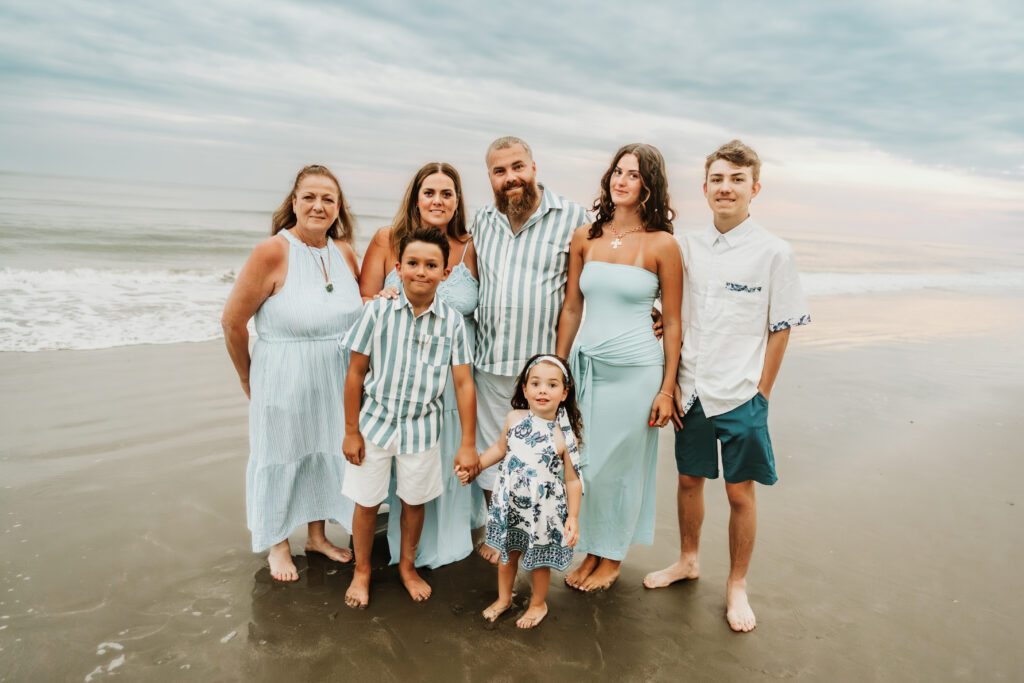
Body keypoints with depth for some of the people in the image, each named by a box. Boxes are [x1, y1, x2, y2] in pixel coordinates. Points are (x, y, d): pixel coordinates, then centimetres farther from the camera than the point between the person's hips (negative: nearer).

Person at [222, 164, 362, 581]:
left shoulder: (344, 253, -1)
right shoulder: (272, 252, -18)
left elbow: (359, 312, 14)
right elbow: (233, 321, -12)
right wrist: (247, 377, 0)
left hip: (335, 378, 5)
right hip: (283, 378, -5)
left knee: (324, 451, 18)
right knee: (280, 456, 11)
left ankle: (317, 534, 40)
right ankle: (278, 545, 34)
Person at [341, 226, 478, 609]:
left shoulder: (452, 322, -8)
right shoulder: (378, 311, -11)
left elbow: (463, 383, -5)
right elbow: (356, 372, -5)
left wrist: (468, 444, -5)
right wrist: (351, 431, -4)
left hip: (422, 428, 1)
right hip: (376, 422, -1)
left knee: (415, 501, 17)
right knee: (367, 502, 13)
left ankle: (407, 566, 43)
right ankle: (361, 570, 38)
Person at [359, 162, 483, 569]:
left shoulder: (470, 249, 0)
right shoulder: (387, 240, -2)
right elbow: (362, 301, 1)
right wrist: (383, 301, -20)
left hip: (453, 379, 1)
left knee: (448, 458, 11)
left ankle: (445, 539, 39)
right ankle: (404, 548, 32)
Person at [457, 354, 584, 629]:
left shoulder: (564, 435, -17)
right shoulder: (514, 419, -7)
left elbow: (573, 481, -10)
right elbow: (501, 448, 13)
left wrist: (573, 517, -11)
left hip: (543, 511, -3)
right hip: (509, 504, 4)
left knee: (539, 560, 15)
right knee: (508, 553, 21)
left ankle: (538, 604, 42)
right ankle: (504, 598, 47)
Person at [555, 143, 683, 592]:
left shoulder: (662, 245, -6)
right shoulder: (585, 238, 4)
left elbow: (672, 323, -3)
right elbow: (571, 309, 9)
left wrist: (667, 390, -5)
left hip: (635, 370, -3)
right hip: (586, 364, 4)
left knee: (619, 466, 9)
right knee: (583, 463, 12)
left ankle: (612, 558, 31)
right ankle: (590, 552, 33)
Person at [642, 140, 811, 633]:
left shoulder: (773, 252, -6)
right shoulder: (687, 247, 3)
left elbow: (780, 330, -3)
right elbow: (674, 321, 8)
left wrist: (761, 393, -5)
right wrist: (673, 384, 1)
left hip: (742, 395, -3)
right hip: (692, 391, 3)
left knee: (740, 492, 8)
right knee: (689, 480, 16)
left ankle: (737, 585, 28)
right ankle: (687, 561, 39)